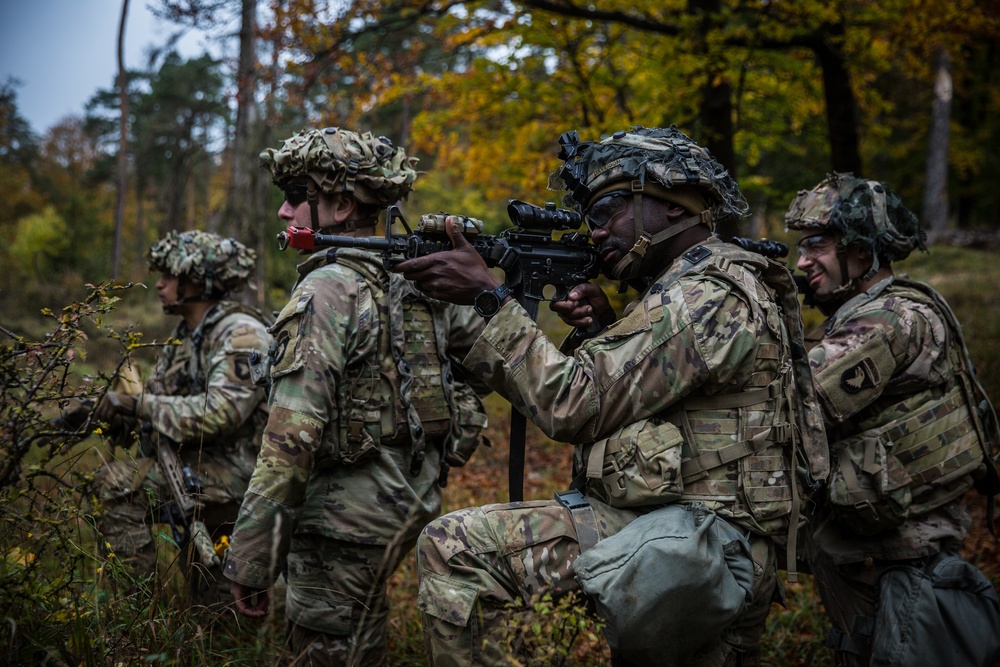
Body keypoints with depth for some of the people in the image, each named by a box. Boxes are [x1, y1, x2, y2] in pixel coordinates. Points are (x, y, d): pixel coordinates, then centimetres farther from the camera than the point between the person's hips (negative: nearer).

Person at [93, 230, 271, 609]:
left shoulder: (240, 333, -16)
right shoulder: (186, 335, 13)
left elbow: (220, 410, -29)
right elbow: (157, 399, 13)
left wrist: (138, 404, -23)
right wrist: (119, 415, -8)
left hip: (237, 472, -9)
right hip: (204, 464, 9)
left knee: (117, 484, -18)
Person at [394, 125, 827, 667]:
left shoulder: (711, 297, -14)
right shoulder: (684, 290, 19)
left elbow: (573, 405, -18)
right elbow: (615, 399, 23)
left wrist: (488, 297, -14)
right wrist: (605, 325, 7)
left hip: (693, 553, -10)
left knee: (451, 549, -16)